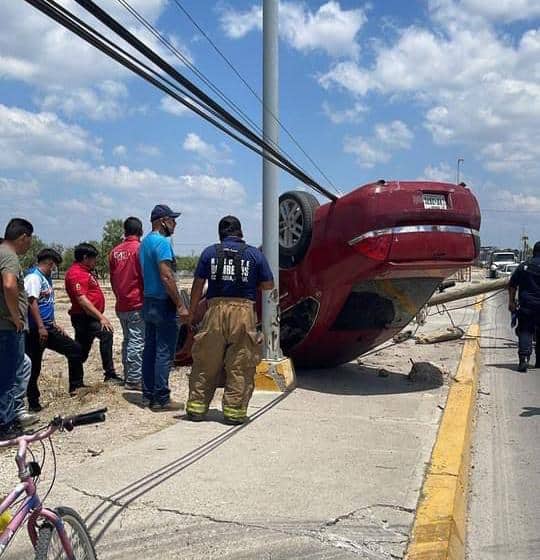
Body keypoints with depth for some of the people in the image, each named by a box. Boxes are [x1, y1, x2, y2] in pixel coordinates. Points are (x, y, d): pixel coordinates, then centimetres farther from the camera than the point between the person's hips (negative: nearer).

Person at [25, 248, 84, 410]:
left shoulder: (46, 277, 16)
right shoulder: (34, 277, -12)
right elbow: (32, 302, -21)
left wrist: (54, 324, 22)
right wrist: (41, 327, -24)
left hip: (48, 328, 9)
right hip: (36, 330, -9)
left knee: (75, 349, 9)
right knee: (34, 367, -1)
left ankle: (76, 385, 18)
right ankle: (33, 402, 8)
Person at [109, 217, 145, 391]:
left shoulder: (115, 251, 9)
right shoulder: (140, 249, -9)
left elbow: (112, 279, 14)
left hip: (121, 305, 7)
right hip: (138, 304, -7)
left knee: (127, 340, 15)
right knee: (137, 341, -4)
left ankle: (127, 376, 21)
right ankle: (134, 379, -4)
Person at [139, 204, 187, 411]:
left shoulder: (145, 242, 15)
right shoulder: (162, 242, -15)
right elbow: (166, 277, -22)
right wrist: (180, 305, -19)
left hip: (148, 302, 10)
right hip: (163, 303, -10)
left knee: (150, 350, 12)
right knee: (164, 353, -5)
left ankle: (148, 395, 18)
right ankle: (161, 399, -1)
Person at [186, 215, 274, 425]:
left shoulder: (209, 252, 8)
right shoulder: (254, 254, 7)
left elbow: (197, 285, 6)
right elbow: (269, 287, 6)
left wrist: (191, 312, 14)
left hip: (215, 309, 1)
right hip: (243, 312, -1)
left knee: (206, 364, 11)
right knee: (240, 366, 6)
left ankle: (196, 407, 17)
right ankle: (234, 411, 8)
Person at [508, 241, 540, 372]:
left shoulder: (523, 266, 4)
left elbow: (512, 285, 5)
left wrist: (511, 301, 11)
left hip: (526, 305, 0)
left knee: (525, 331, 1)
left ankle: (524, 358, -16)